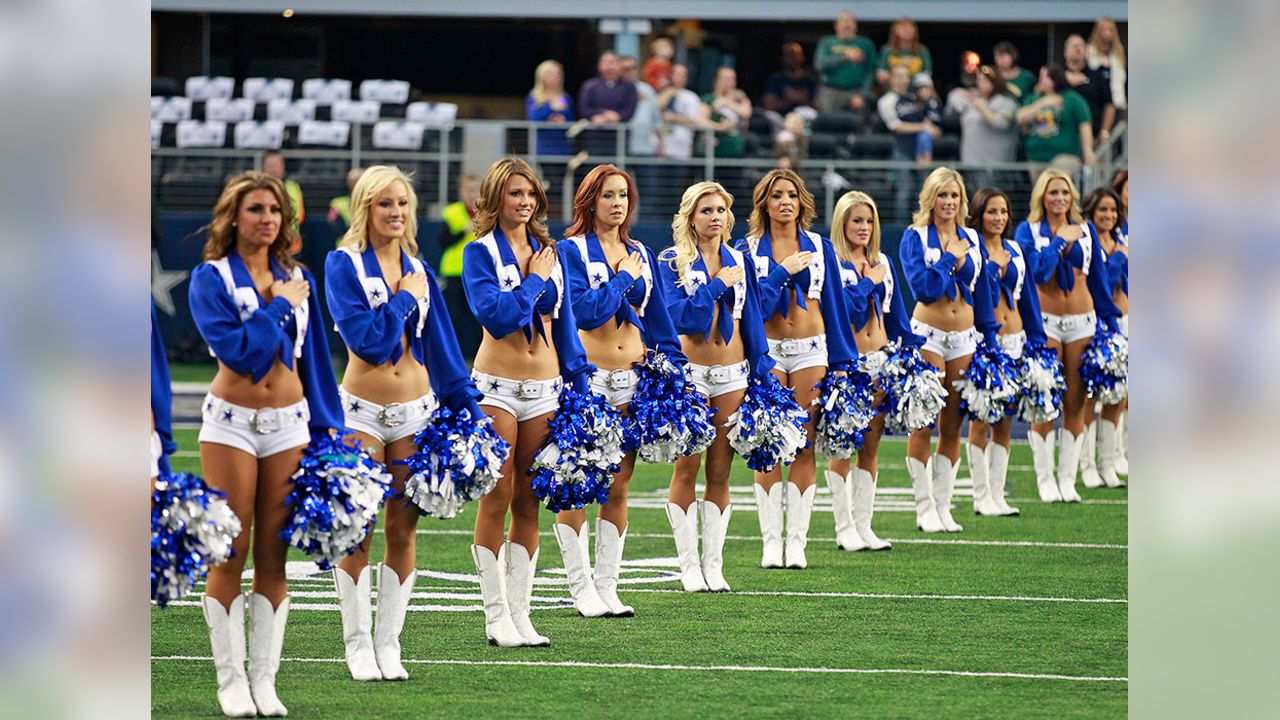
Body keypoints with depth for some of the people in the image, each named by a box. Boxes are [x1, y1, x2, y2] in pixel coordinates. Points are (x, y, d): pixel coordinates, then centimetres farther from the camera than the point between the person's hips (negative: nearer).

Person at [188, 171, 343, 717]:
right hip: (231, 421, -4)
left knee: (274, 556, 3)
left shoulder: (297, 278, 10)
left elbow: (313, 357, 13)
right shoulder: (211, 278, -3)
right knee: (230, 554, -3)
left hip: (289, 422, 4)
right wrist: (279, 306, -10)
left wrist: (328, 424, 10)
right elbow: (236, 348, -17)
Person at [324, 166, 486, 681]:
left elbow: (442, 345, 13)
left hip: (415, 410, 4)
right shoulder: (343, 265, -5)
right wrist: (405, 299, -8)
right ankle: (358, 646, 6)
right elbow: (369, 339, -17)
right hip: (363, 410, -4)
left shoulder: (417, 269, 10)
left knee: (403, 530, 4)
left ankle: (388, 644, 10)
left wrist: (468, 409, 11)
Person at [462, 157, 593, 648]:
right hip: (497, 386, -5)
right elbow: (497, 316, -17)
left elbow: (564, 320, 15)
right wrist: (534, 280, -9)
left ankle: (520, 613, 9)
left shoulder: (549, 252, 12)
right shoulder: (481, 253, -4)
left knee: (529, 501, 6)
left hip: (544, 387, 5)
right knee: (497, 498, -4)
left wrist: (580, 382, 9)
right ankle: (497, 616, 1)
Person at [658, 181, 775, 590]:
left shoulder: (739, 261, 10)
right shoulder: (672, 261, -1)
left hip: (732, 373, 3)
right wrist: (718, 284, -14)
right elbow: (677, 314, -15)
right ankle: (688, 564, 2)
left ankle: (713, 563, 7)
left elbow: (752, 319, 11)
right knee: (687, 467, -3)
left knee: (720, 471, 3)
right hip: (689, 371, -3)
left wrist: (762, 374, 7)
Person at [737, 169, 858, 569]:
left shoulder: (821, 248, 8)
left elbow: (835, 306, 9)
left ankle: (797, 541, 4)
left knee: (804, 447, 0)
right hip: (766, 352, -2)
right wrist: (783, 271, -15)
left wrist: (842, 362, 6)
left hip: (810, 351, 2)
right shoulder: (748, 249, 2)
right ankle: (772, 541, 2)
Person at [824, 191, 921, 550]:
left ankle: (863, 525, 10)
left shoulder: (881, 262, 14)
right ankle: (844, 528, 4)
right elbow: (843, 305, -20)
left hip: (879, 359, 6)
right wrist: (868, 283, -9)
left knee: (871, 444, 6)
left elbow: (896, 313, 17)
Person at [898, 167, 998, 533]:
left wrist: (990, 341, 11)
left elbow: (982, 294, 15)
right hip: (927, 337, -4)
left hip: (964, 339, 4)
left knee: (953, 426, 5)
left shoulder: (972, 240, 12)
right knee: (923, 425, -5)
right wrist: (951, 259, -9)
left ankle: (943, 506, 10)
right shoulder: (915, 237, -2)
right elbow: (923, 287, -15)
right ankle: (925, 507, 0)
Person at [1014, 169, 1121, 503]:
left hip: (1082, 322, 3)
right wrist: (1060, 241, -9)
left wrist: (1111, 323, 10)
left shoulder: (1084, 231, 11)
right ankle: (1045, 479, 3)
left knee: (1076, 402, 2)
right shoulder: (1028, 231, 2)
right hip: (1044, 322, -3)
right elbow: (1037, 271, -13)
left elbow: (1099, 279, 13)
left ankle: (1067, 479, 8)